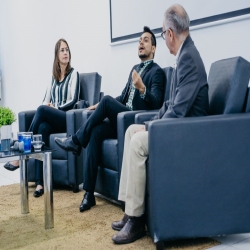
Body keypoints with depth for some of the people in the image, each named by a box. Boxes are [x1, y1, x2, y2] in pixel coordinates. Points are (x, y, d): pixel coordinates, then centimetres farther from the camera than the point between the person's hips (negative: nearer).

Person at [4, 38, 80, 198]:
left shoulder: (73, 74, 5)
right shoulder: (54, 76, 22)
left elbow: (74, 100, -5)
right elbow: (46, 99, 19)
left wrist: (56, 108, -10)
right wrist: (48, 105, -3)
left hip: (67, 118, -4)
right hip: (52, 120, 4)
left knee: (42, 110, -31)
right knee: (43, 128, -32)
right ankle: (40, 183, -37)